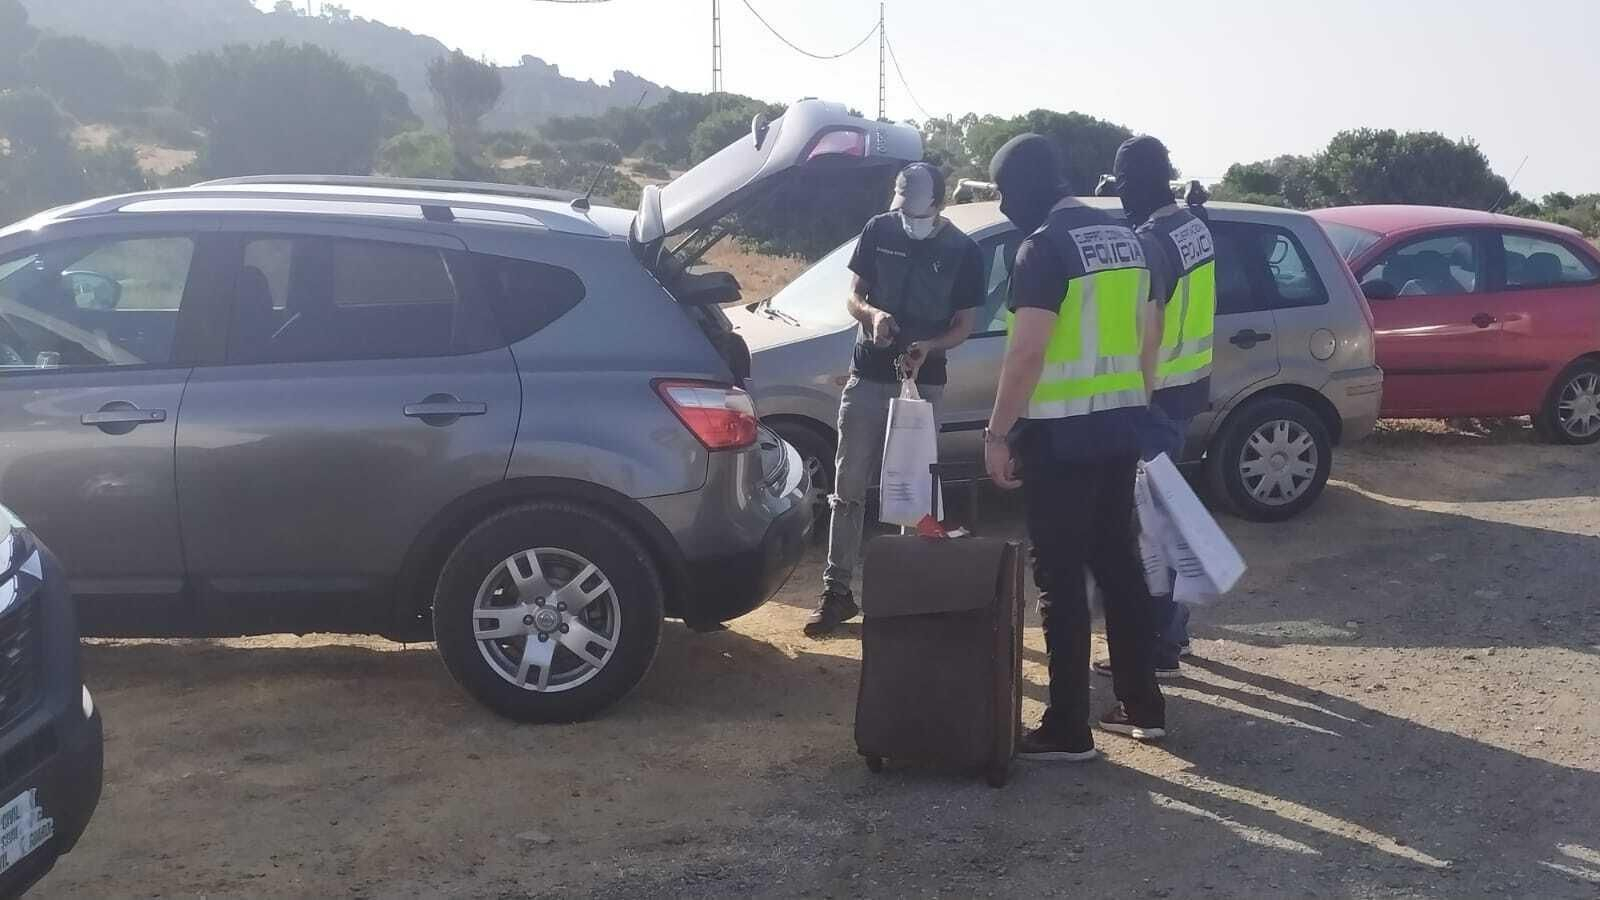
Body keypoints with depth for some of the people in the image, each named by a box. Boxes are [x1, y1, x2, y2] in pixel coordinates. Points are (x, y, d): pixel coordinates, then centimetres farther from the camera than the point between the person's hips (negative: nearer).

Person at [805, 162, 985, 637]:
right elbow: (854, 295, 5)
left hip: (922, 383, -2)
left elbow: (964, 325, -1)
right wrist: (872, 314, -18)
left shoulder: (964, 251, -5)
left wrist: (928, 346, -21)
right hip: (868, 377, 2)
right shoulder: (878, 231, 0)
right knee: (849, 488, 1)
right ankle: (837, 591, 7)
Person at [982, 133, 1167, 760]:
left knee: (1060, 578, -2)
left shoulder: (1045, 247, -15)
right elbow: (1146, 337, 16)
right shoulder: (1124, 237, 12)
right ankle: (1142, 706, 24)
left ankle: (1067, 729, 4)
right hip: (1120, 426, 8)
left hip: (1062, 433, -8)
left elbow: (1027, 352, -20)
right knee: (1118, 562, 16)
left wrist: (997, 433, -14)